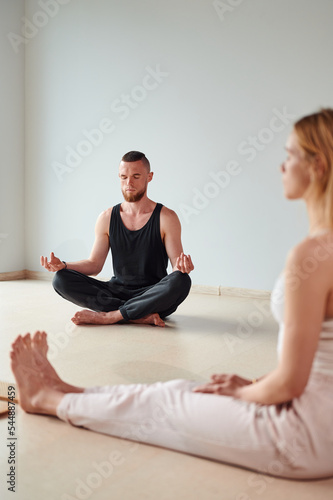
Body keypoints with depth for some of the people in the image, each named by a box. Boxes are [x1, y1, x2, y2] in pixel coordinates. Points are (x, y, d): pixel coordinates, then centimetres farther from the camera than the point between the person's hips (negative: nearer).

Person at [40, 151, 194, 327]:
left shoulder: (166, 218, -1)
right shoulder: (107, 218, 8)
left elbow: (176, 263, -5)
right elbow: (94, 264, 9)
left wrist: (182, 266, -29)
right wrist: (63, 265, -8)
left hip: (153, 297, -3)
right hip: (117, 292, 3)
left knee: (181, 281, -36)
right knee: (61, 279, -18)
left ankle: (107, 316, -27)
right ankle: (141, 317, -26)